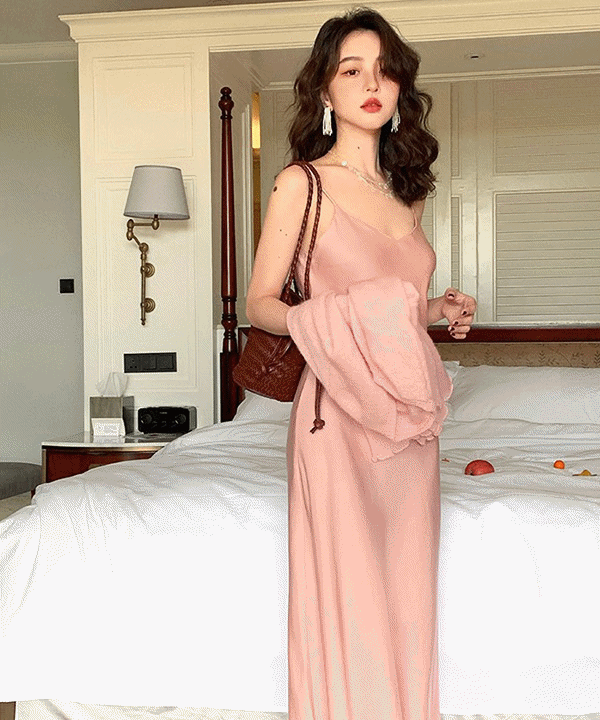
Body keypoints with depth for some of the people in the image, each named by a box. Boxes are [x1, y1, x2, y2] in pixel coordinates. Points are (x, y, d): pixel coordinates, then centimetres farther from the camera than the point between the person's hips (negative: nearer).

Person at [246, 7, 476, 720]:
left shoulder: (407, 192, 12)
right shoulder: (302, 183, -5)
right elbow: (258, 303, -3)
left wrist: (438, 310, 3)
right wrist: (333, 322, -20)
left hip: (406, 420, 6)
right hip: (337, 418, -5)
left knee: (404, 595, 12)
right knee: (348, 599, -1)